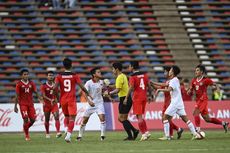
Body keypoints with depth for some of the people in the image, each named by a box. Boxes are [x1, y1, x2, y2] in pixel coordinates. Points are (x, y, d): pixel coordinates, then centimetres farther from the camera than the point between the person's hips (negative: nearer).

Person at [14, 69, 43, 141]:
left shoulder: (31, 83, 8)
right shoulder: (19, 84, -2)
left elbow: (36, 92, 3)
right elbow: (17, 96, -1)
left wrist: (40, 98, -16)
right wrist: (15, 106, -4)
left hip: (30, 104, 4)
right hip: (23, 104, -4)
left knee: (33, 119, -1)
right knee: (26, 119, -13)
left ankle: (26, 129, 27)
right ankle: (27, 136, -1)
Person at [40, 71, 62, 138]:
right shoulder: (44, 86, -6)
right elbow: (43, 95, -16)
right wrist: (50, 100, -29)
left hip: (54, 104, 2)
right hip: (46, 104, -2)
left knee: (57, 117, -16)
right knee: (47, 119, 9)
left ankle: (58, 132, -26)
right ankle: (47, 133, 26)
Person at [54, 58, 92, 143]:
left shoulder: (59, 76, 1)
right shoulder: (75, 76, -4)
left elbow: (55, 87, -10)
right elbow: (82, 86, -7)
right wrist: (87, 94, 10)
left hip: (63, 100, 3)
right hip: (72, 100, -3)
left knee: (66, 116, 23)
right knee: (72, 118, -3)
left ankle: (67, 131, 3)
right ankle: (68, 135, -18)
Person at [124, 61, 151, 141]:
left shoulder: (132, 77, -10)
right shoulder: (144, 75, 8)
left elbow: (131, 88, -17)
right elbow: (149, 86, 9)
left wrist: (126, 98, -12)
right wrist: (150, 96, 18)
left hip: (137, 98, -6)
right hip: (144, 97, 6)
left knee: (139, 116, -3)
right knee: (141, 116, 16)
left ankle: (144, 133, -7)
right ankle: (146, 132, 8)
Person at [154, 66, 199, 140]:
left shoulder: (173, 81, -12)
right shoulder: (175, 80, 16)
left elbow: (168, 89, -29)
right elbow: (165, 85, 26)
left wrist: (159, 89, -21)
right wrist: (154, 83, 26)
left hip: (175, 103, -9)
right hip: (179, 102, 9)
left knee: (165, 117, -3)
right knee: (185, 118, 6)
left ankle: (167, 136, -8)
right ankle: (195, 134, -1)